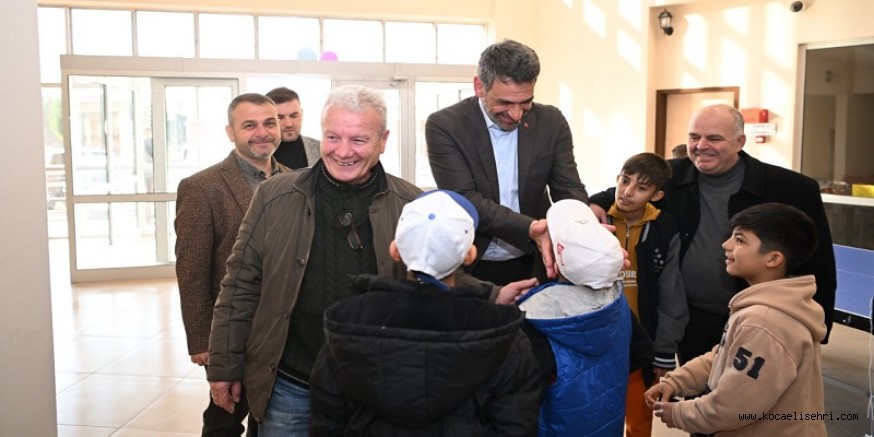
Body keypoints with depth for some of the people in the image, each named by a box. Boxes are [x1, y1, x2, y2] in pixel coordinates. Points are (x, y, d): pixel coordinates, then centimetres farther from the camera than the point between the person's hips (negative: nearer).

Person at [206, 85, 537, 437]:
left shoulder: (411, 206, -4)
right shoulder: (275, 197, -4)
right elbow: (241, 286, 0)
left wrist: (492, 297, -12)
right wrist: (224, 367, 1)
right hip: (289, 388, 0)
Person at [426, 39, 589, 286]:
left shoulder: (551, 122, -4)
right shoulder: (444, 126, -14)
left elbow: (569, 190, -6)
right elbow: (465, 201, -21)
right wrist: (530, 229, -35)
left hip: (532, 266, 3)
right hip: (468, 268, -2)